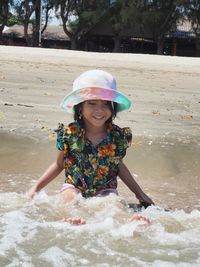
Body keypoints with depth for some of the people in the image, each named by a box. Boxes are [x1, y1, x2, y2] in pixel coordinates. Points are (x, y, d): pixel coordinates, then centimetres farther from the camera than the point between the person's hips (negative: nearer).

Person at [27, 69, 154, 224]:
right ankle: (75, 218, -58)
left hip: (105, 189, 0)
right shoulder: (69, 134, -7)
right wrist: (36, 188, 6)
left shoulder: (118, 136, -5)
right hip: (75, 186, 0)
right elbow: (59, 165, 9)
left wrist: (140, 194, 18)